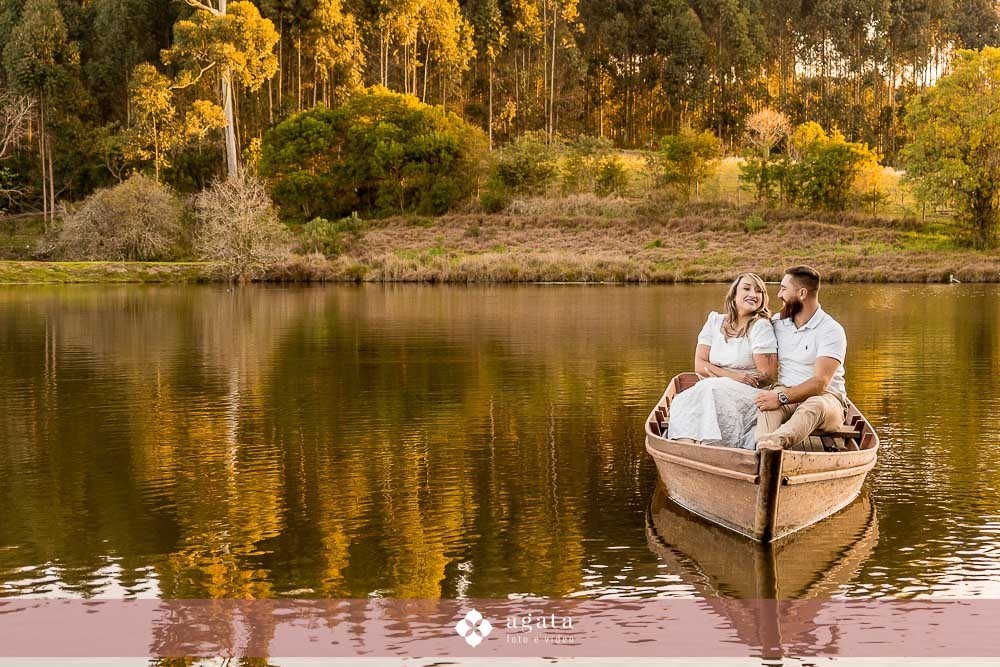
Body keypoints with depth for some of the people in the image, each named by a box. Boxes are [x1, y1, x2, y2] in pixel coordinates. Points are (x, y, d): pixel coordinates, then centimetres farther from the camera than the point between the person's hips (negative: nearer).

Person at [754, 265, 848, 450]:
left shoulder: (831, 331, -6)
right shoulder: (777, 322, 14)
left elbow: (819, 383, -18)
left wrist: (782, 397, -31)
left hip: (825, 397, -3)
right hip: (784, 394, 3)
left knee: (815, 406, -40)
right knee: (767, 405, -34)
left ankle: (777, 440, -73)